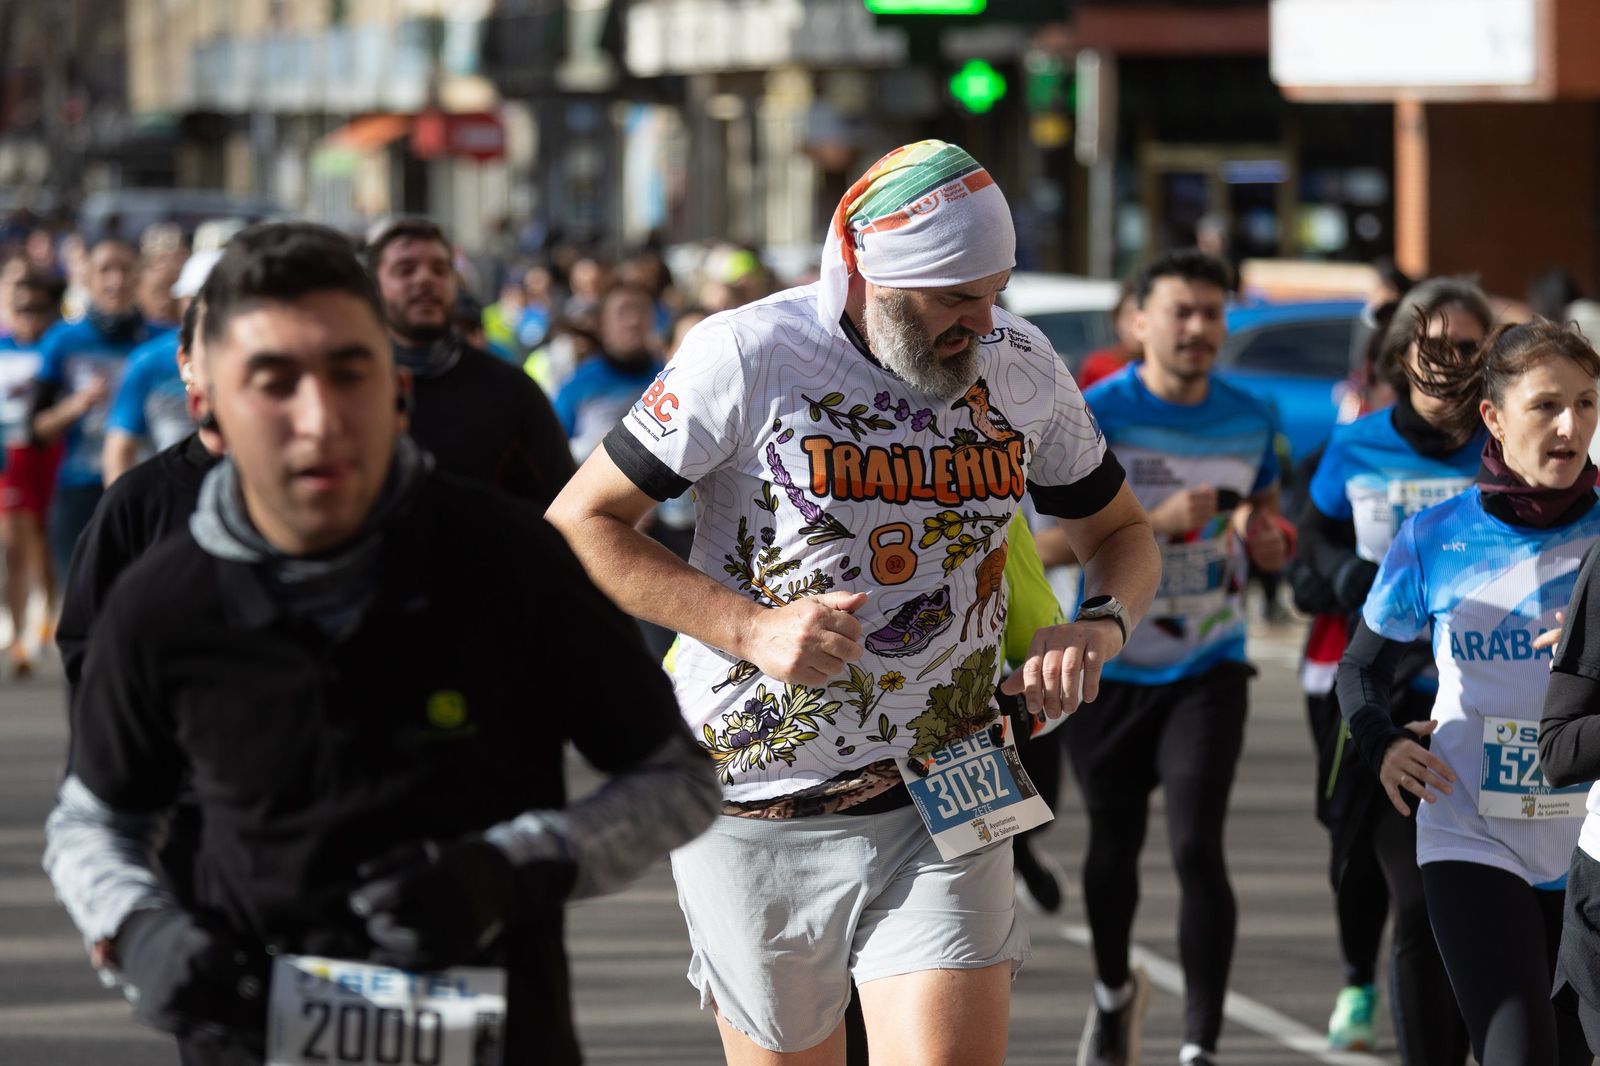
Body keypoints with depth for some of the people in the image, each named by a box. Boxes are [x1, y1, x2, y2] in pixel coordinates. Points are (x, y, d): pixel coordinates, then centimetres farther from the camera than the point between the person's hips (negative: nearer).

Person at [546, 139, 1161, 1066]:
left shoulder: (1023, 365, 2)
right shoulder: (748, 356, -11)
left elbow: (1121, 532, 17)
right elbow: (579, 526, -7)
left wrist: (1099, 627, -7)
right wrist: (751, 627, -19)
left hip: (945, 807, 2)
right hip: (761, 815, -2)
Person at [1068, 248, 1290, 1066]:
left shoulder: (1249, 419, 3)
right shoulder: (1094, 414, -10)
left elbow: (1269, 528, 17)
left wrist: (1265, 542, -7)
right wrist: (1158, 522, -30)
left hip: (1208, 669, 1)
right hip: (1110, 668, -1)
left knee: (1197, 848, -13)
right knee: (1113, 846, 13)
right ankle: (1114, 991, 41)